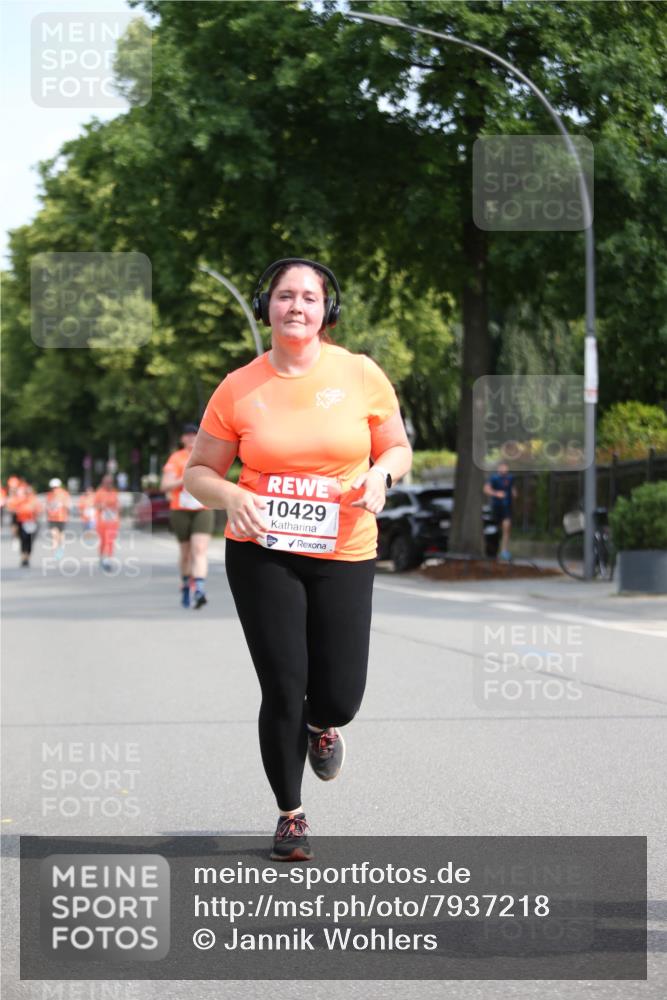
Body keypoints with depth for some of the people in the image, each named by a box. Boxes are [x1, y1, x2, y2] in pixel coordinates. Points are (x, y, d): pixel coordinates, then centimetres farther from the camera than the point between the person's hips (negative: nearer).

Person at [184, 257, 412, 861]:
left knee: (339, 696, -1)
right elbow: (199, 471, 6)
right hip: (262, 553, -1)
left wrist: (381, 475, -12)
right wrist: (231, 496, -16)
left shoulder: (361, 375, -1)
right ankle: (290, 815, 20)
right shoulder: (239, 388, -2)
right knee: (282, 690, -3)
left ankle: (322, 726, 40)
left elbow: (398, 449, 11)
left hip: (344, 554, 1)